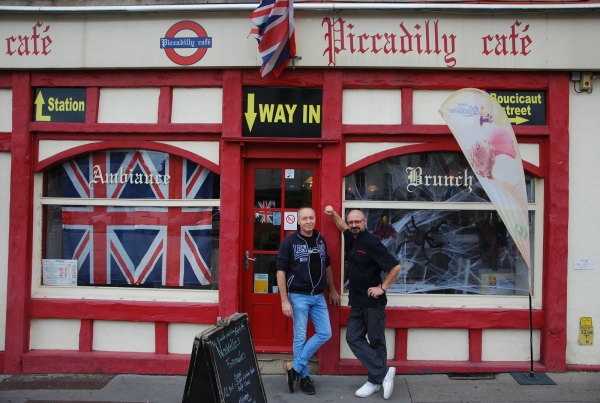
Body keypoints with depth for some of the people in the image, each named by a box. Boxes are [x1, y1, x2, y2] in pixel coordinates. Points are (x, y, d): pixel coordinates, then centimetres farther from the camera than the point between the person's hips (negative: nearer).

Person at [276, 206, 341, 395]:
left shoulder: (320, 240, 5)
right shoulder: (290, 241, -10)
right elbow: (281, 271, -11)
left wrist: (333, 290, 19)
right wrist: (284, 300, -15)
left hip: (318, 296, 5)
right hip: (298, 296, -5)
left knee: (325, 333, 4)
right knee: (300, 338, 3)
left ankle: (295, 367, 14)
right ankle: (303, 376, 21)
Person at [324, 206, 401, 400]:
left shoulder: (372, 243, -18)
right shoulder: (351, 239, 6)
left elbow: (395, 267, -20)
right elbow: (342, 227, 31)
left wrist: (382, 288, -16)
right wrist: (334, 214, 15)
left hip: (373, 302, -8)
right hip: (357, 301, 8)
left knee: (376, 341, 4)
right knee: (353, 338, 3)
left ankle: (375, 381, 13)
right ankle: (383, 372, 6)